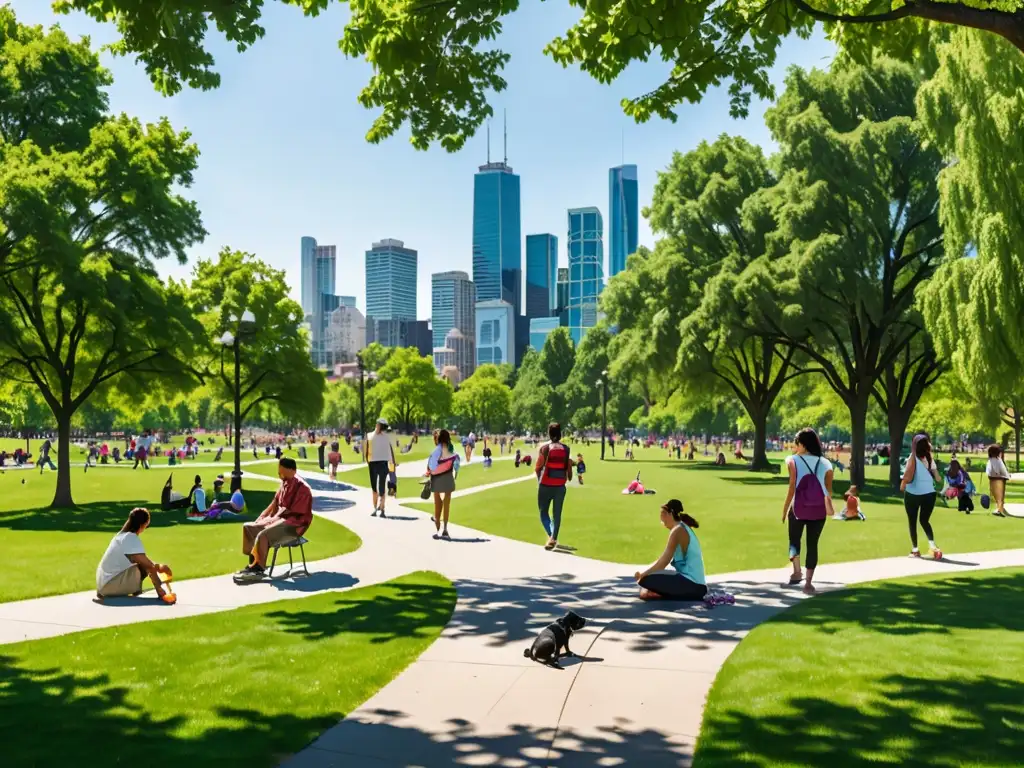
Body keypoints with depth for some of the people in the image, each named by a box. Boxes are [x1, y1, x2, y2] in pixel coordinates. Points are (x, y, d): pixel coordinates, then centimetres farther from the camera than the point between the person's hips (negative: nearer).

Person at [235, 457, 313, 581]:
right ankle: (253, 564, 3)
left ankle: (259, 570, -18)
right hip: (280, 518, 10)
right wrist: (262, 517, 3)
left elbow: (294, 512, -20)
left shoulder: (301, 488, -19)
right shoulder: (284, 483, 8)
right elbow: (275, 503, 14)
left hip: (295, 525, -10)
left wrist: (273, 520, -17)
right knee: (248, 527, 4)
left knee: (263, 535, -30)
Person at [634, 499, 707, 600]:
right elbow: (663, 560, 20)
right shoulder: (684, 528, 17)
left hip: (691, 585, -10)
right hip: (696, 585, 10)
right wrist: (645, 573, 14)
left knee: (645, 580, -20)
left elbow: (663, 562, -11)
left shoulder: (678, 530, -11)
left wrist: (643, 574, -2)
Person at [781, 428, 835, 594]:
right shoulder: (825, 463, 4)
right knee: (812, 544, 8)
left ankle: (797, 571, -5)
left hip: (798, 508, -2)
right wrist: (829, 505, 16)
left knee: (794, 540, 15)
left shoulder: (794, 461, -5)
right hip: (818, 509, 2)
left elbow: (792, 487, -9)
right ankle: (809, 583, 6)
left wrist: (785, 509, -3)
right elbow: (829, 489, 1)